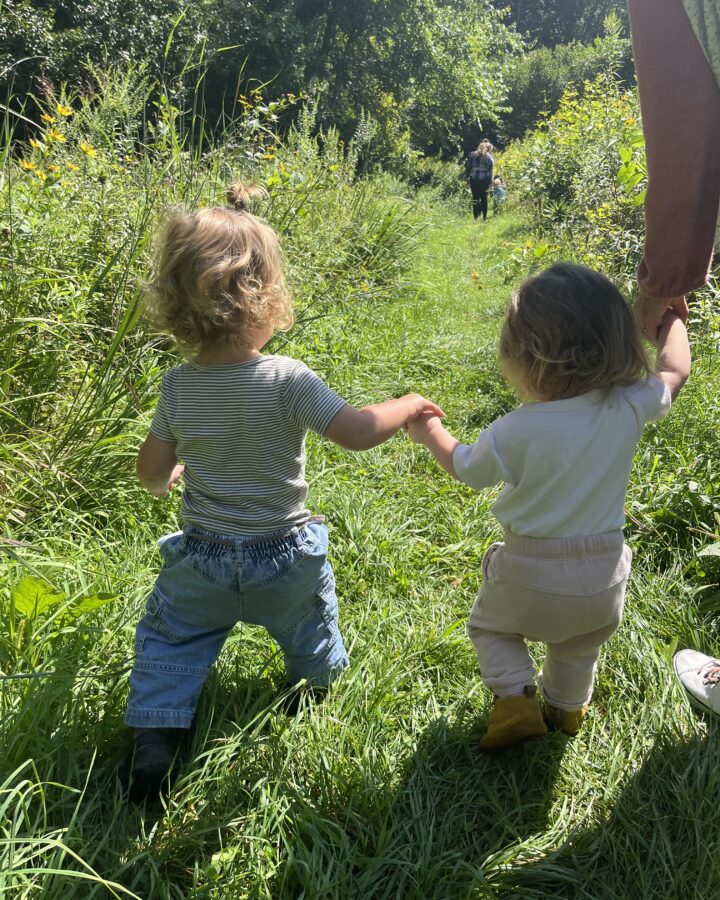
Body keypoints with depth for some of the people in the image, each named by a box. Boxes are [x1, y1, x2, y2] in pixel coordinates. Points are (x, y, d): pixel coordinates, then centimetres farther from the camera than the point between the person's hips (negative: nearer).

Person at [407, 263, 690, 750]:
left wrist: (431, 432, 15)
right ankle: (567, 708, 50)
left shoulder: (515, 432, -26)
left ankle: (515, 698, 11)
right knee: (579, 646, 32)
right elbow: (675, 370, 4)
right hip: (603, 573, 4)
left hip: (530, 573, -3)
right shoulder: (630, 406, -19)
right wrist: (673, 317, 23)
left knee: (491, 624, 26)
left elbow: (466, 467, -5)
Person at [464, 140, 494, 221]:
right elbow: (490, 172, 1)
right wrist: (489, 182, 4)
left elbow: (467, 166, 1)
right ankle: (484, 217, 11)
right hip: (484, 180, 0)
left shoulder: (472, 154, 4)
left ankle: (476, 216, 2)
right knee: (484, 198, 10)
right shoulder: (489, 158, 2)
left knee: (475, 198, 5)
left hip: (474, 180, 0)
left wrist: (467, 176, 6)